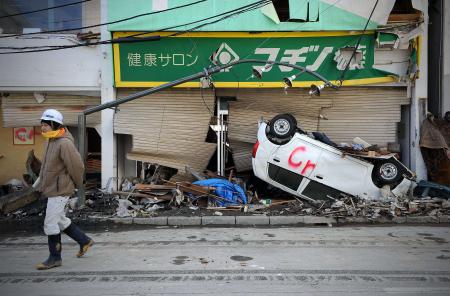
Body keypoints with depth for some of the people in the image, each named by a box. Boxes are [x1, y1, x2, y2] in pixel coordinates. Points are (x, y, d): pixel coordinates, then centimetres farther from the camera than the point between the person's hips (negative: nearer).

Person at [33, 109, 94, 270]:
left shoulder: (65, 143, -22)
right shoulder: (50, 141, 8)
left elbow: (77, 166, -20)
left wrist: (77, 184, -5)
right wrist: (38, 184, 14)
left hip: (60, 190, -10)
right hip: (51, 189, 10)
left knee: (50, 224, 0)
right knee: (60, 221, 19)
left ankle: (55, 258, 16)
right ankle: (85, 241, 34)